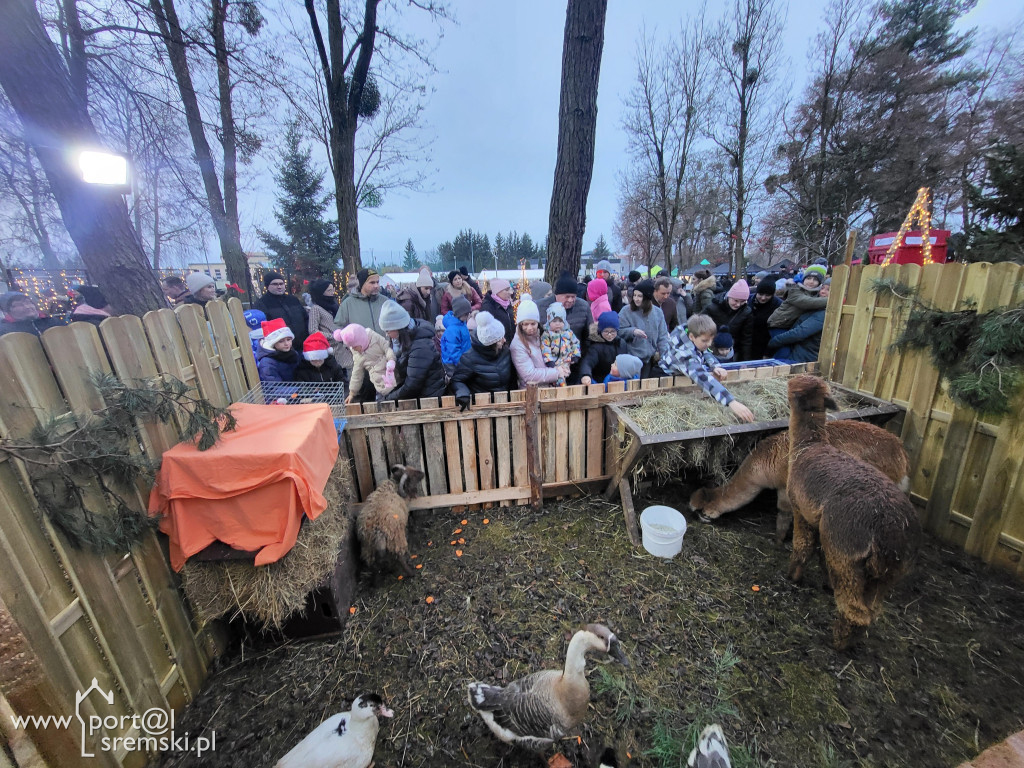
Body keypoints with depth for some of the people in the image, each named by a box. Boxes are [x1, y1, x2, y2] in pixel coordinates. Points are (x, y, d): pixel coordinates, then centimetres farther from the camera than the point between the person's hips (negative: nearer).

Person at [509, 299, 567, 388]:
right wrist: (557, 372, -12)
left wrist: (559, 367, -2)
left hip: (548, 387, 6)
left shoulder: (540, 335, 8)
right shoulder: (517, 345, -12)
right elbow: (529, 375, -15)